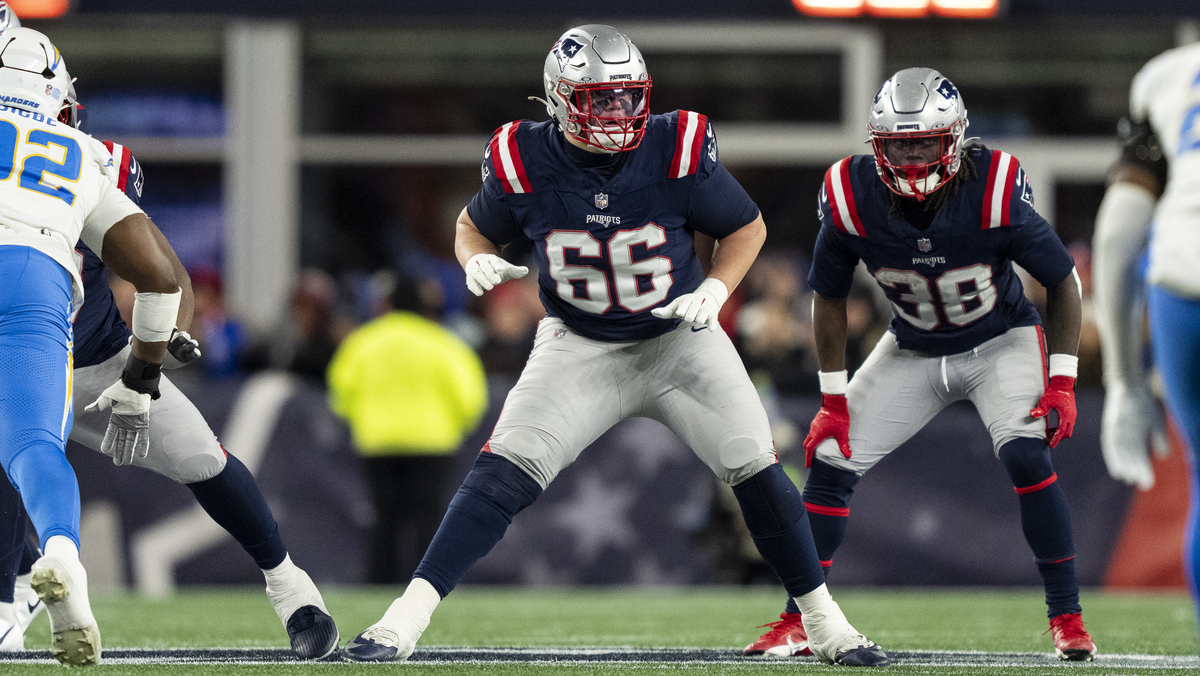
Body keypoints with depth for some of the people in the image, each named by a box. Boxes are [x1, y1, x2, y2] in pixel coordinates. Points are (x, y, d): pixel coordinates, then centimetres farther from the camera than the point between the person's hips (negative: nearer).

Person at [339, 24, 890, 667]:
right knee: (504, 471, -17)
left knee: (755, 467, -10)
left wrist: (714, 290, -17)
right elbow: (475, 225, 4)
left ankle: (823, 621, 7)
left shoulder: (677, 149, -18)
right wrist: (478, 262, -19)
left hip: (678, 339, 0)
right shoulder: (525, 161, -17)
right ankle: (405, 619, -16)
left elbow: (746, 227, -2)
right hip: (578, 346, 0)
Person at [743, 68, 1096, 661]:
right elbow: (829, 297, -4)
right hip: (912, 351, 3)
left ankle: (1067, 617, -14)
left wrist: (1062, 384, -19)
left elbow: (1063, 280, -14)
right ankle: (798, 621, 7)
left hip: (1001, 341, -3)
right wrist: (833, 399, -5)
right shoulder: (852, 198, -22)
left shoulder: (994, 192, -29)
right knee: (830, 461, -6)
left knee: (1026, 454, -26)